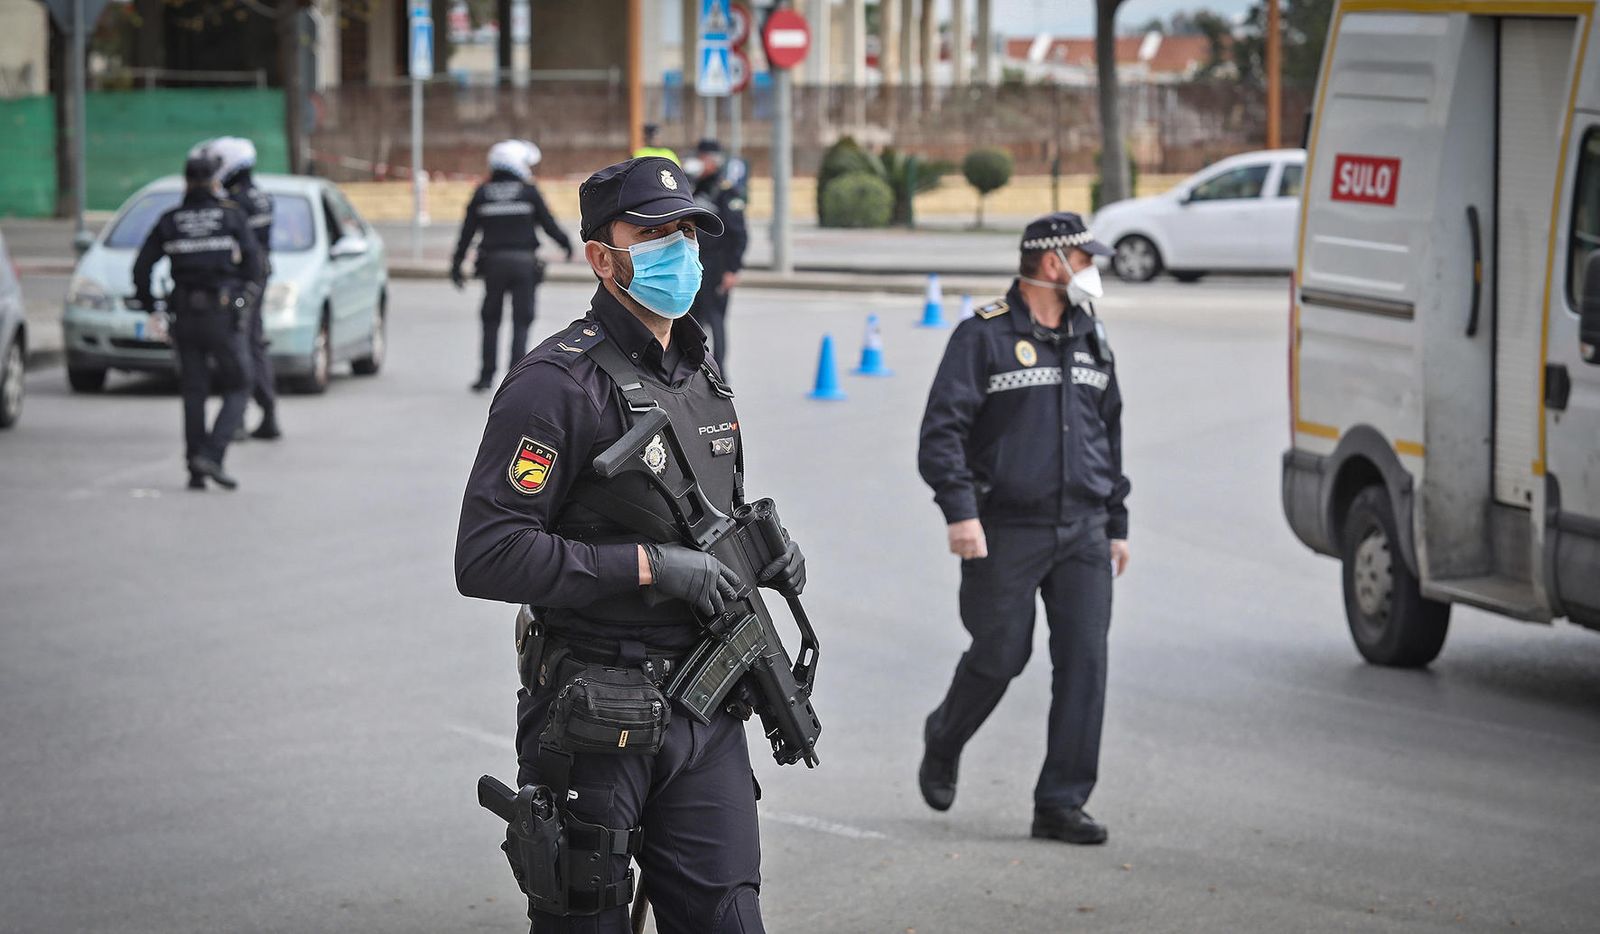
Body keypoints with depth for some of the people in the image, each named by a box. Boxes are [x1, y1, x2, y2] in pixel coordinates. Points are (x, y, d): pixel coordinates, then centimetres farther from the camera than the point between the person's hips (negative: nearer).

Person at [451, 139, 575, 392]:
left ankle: (486, 375, 9)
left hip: (493, 262, 2)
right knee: (521, 320, 3)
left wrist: (457, 265, 11)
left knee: (491, 319, 12)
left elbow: (467, 232, 5)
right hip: (524, 262, -2)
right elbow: (548, 224, 2)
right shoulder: (529, 192, -3)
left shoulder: (482, 194, 4)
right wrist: (566, 244, 20)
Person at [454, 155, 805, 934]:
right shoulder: (555, 383, -13)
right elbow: (486, 555, -20)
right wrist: (649, 566, -21)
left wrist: (760, 553, 7)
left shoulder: (701, 374, 14)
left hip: (705, 718, 7)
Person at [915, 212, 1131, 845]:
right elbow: (941, 430, -9)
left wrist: (1116, 524, 20)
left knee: (1084, 662, -4)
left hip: (1083, 529, 5)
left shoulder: (1092, 339, 15)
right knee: (999, 656, 0)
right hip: (1007, 529, -5)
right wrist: (960, 510, -20)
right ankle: (943, 742, 31)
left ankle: (1061, 804, 0)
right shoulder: (984, 336, -4)